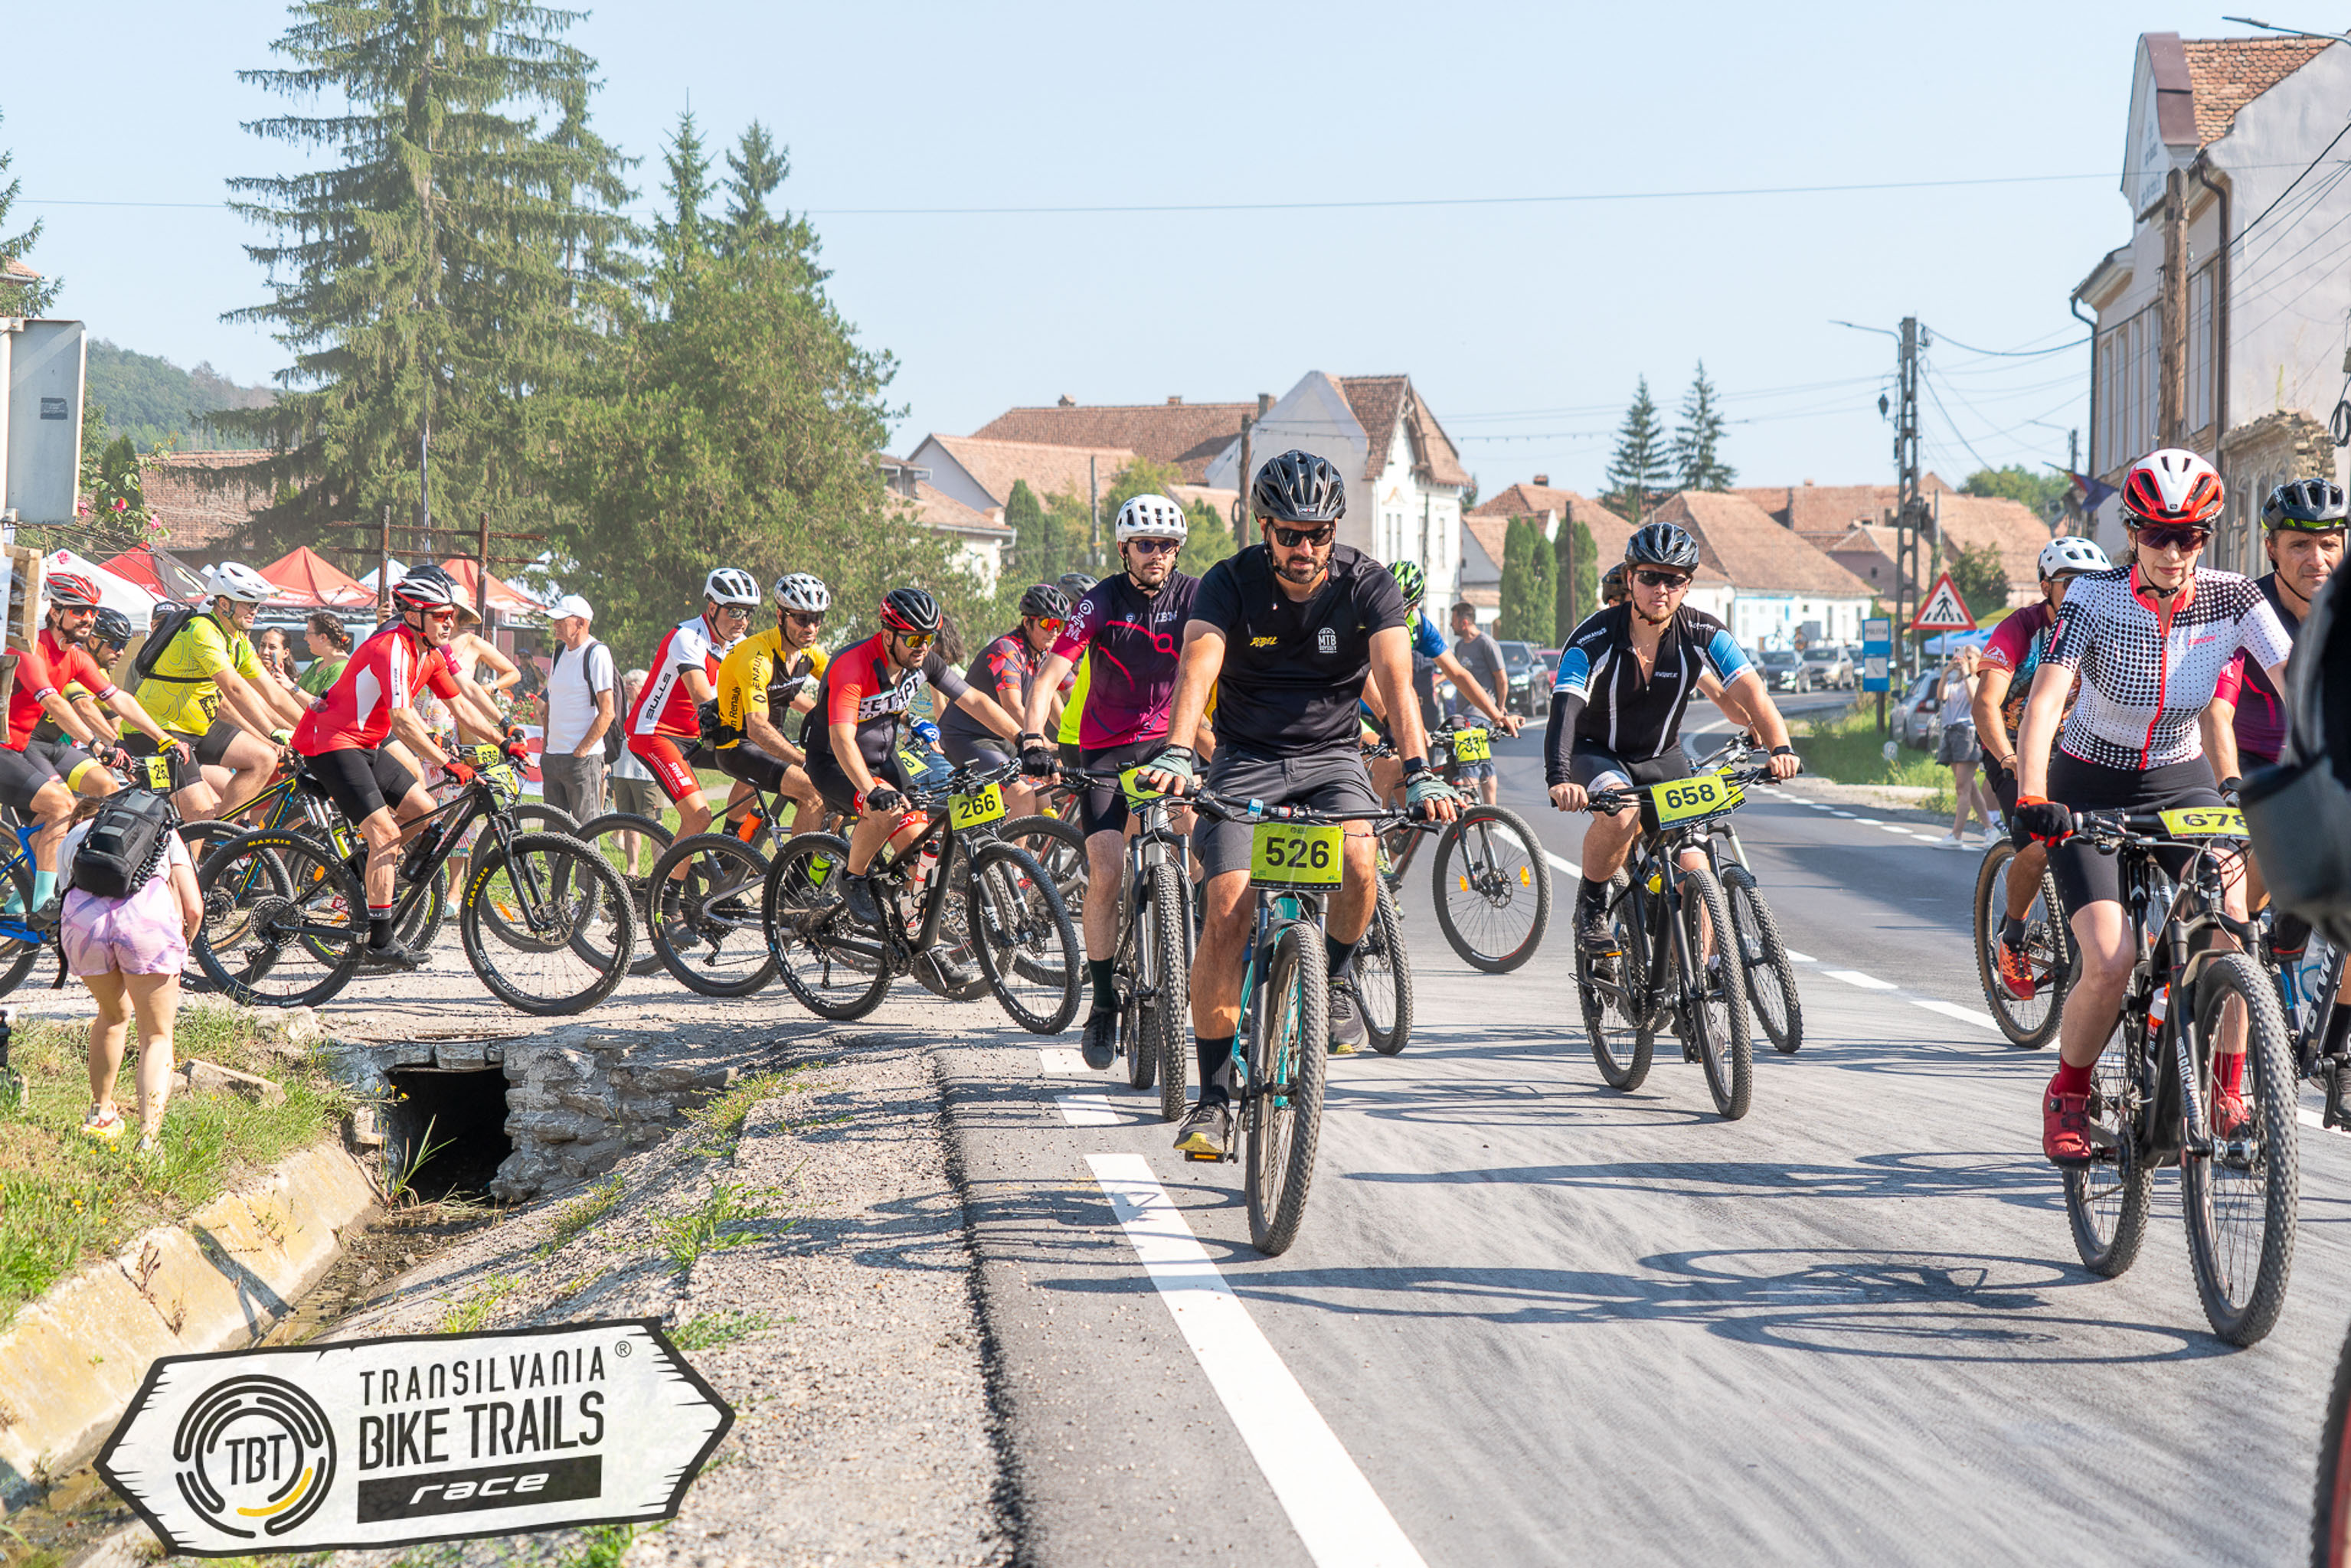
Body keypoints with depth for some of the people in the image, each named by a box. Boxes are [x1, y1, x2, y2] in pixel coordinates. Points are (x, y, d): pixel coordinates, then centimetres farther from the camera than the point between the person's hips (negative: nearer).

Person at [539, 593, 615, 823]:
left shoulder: (597, 654, -11)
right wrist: (546, 742, 14)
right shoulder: (560, 651, 12)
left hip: (583, 758, -8)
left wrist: (580, 752, -16)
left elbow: (607, 713, -14)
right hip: (552, 757, 8)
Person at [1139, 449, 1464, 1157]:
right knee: (1226, 910, -18)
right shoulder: (1231, 583, -12)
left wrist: (1419, 771, -40)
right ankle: (1213, 1097, -8)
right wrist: (1176, 753, -47)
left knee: (1357, 861, -31)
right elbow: (1197, 666, -29)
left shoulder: (1369, 584, -10)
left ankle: (1336, 976, 2)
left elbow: (1395, 678, -23)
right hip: (1246, 760, 0)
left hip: (1331, 756, 1)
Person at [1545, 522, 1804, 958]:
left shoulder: (1704, 634, -16)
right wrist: (1560, 781, -54)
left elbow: (1754, 695, -23)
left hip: (1663, 759, 3)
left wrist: (1780, 748, -43)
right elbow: (1563, 712, -36)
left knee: (1694, 870, -10)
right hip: (1597, 754, -3)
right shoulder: (1593, 639, -25)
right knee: (1621, 815, -35)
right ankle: (1591, 904, -8)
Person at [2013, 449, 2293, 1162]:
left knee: (2228, 916, -26)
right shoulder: (2096, 598, -20)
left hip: (2180, 781, 2)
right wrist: (2031, 797, -46)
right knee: (2111, 963, -18)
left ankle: (2227, 1095, -8)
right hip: (2090, 788, -2)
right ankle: (2067, 1097, 10)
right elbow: (2045, 697, -31)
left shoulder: (2231, 598, -14)